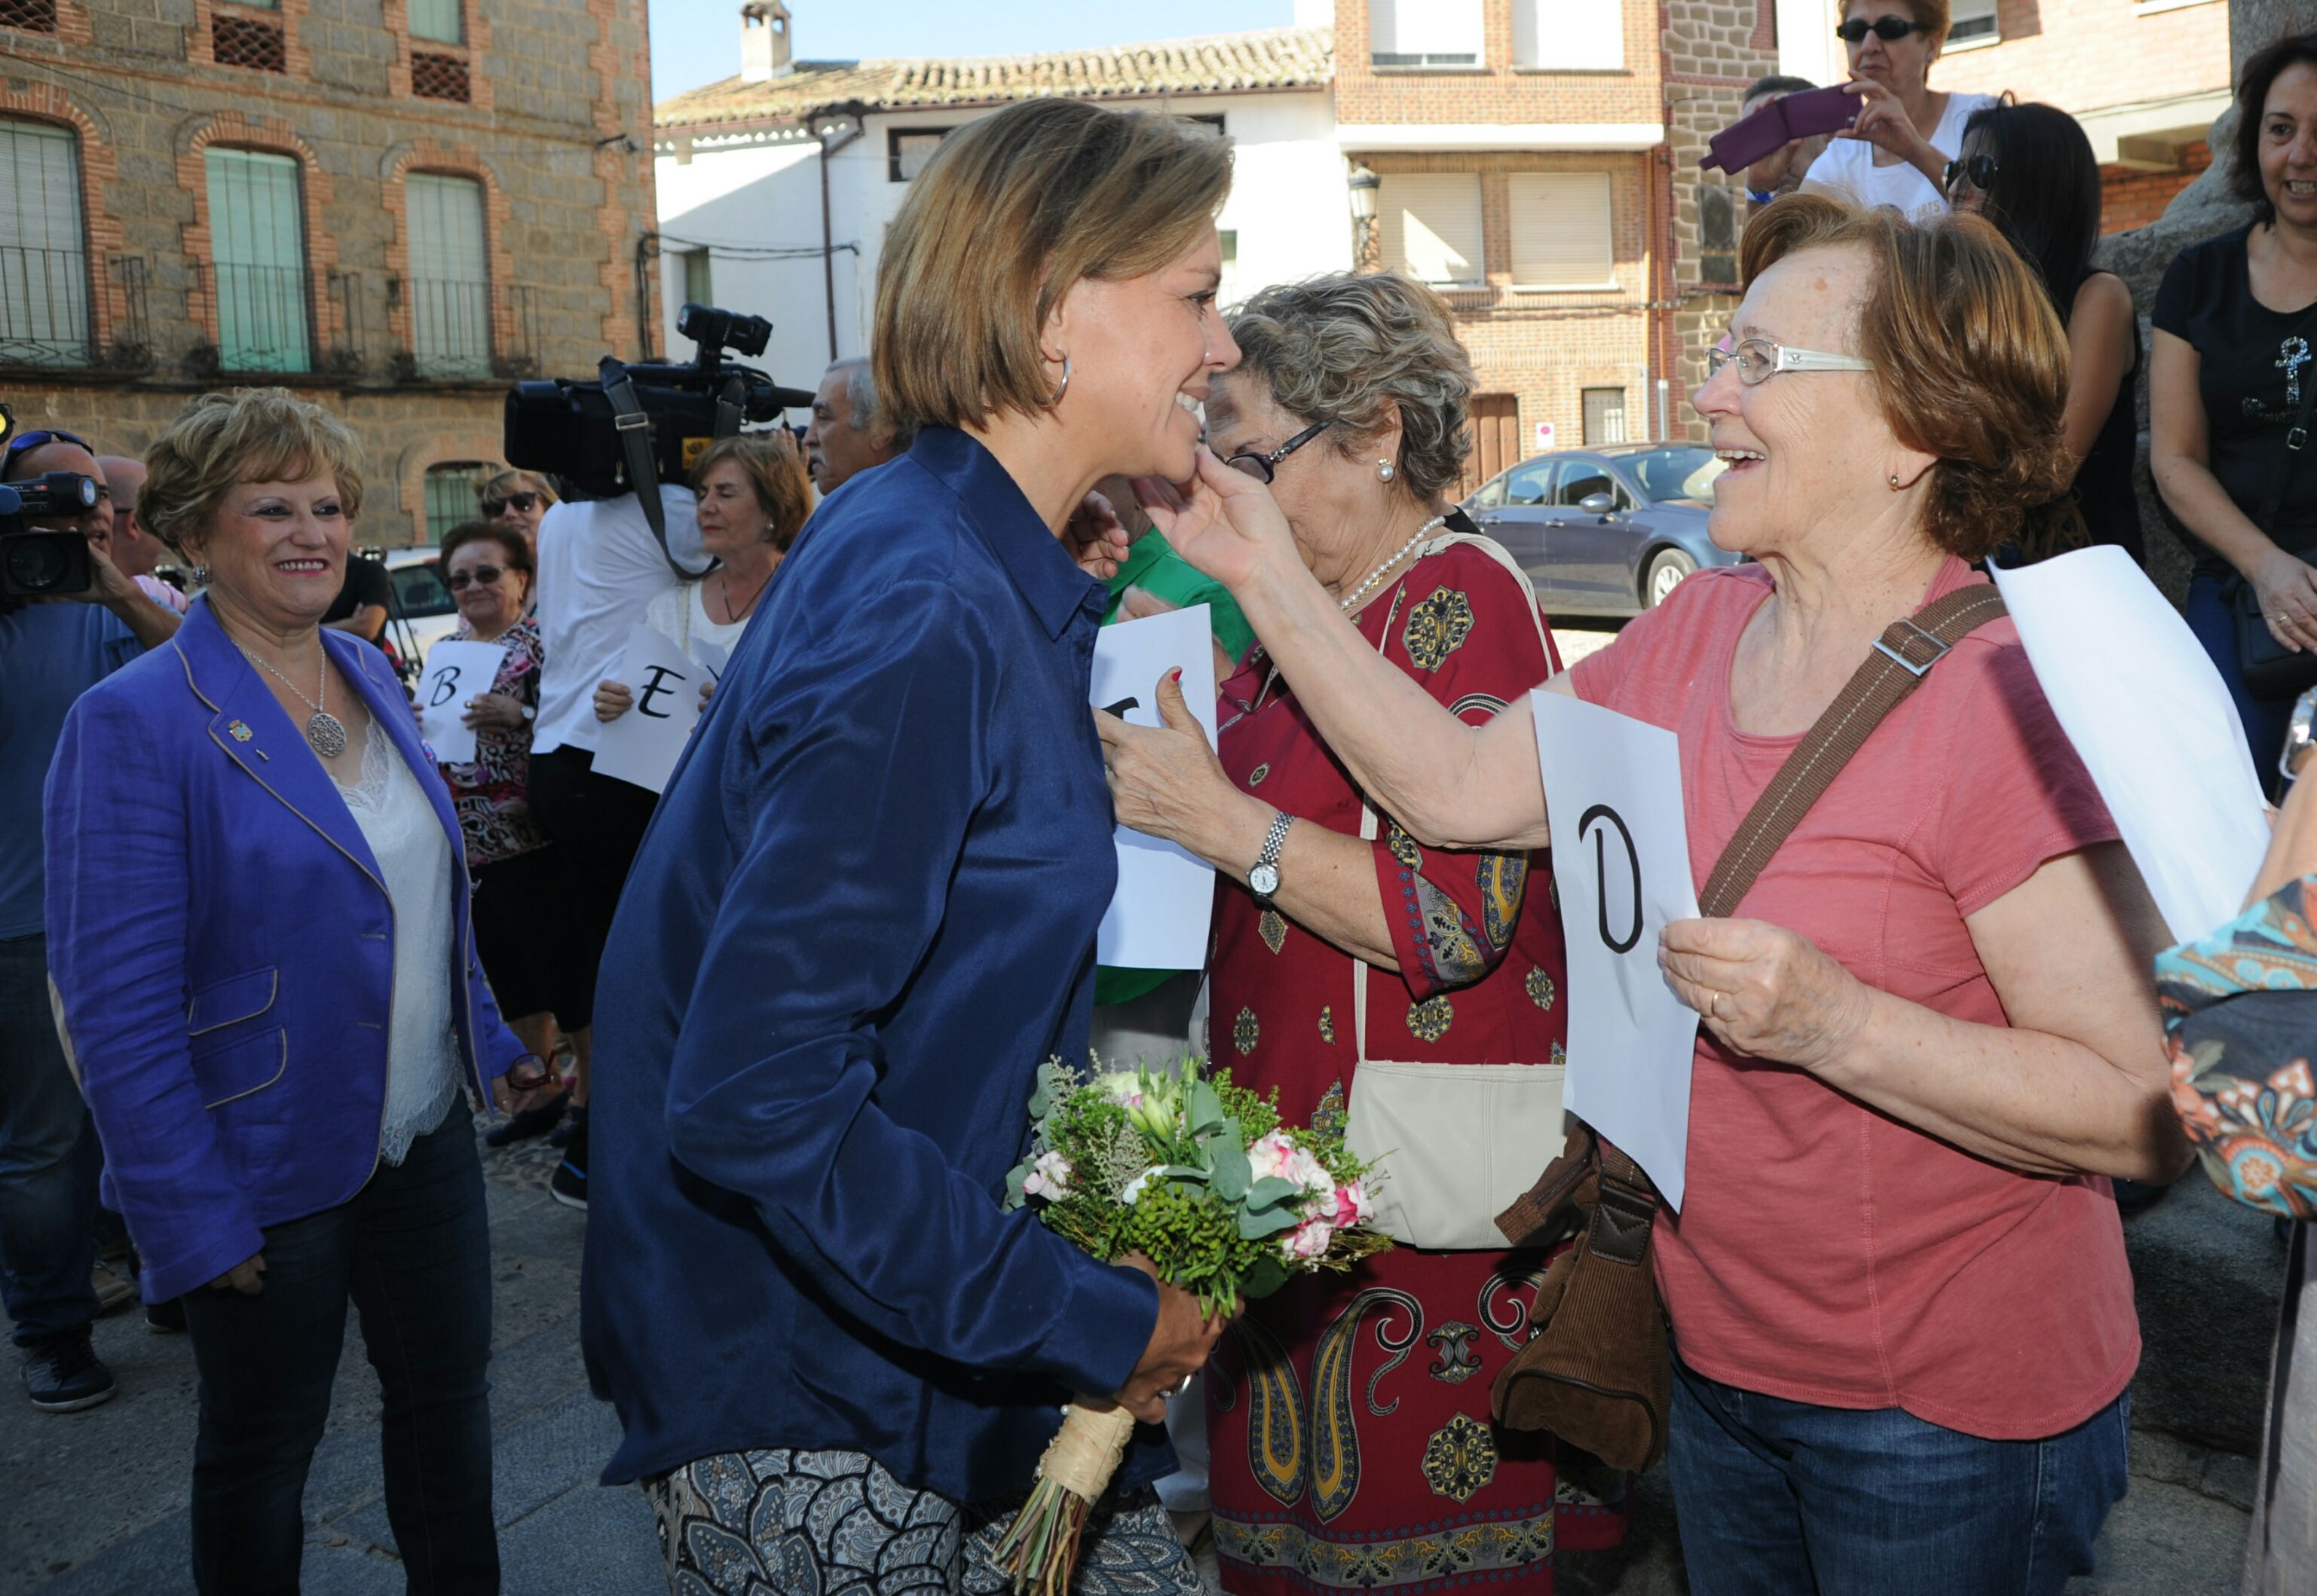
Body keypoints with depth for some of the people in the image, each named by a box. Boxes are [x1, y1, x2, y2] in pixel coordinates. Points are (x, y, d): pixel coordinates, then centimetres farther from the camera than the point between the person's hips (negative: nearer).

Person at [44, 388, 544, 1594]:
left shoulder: (369, 673, 4)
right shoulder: (132, 721, -18)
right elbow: (117, 1007, -18)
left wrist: (489, 1040, 13)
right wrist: (192, 1221, -18)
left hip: (425, 1133, 6)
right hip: (271, 1168, -6)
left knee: (448, 1391, 20)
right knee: (261, 1452, 15)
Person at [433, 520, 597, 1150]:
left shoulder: (543, 640, -6)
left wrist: (519, 715, -27)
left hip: (537, 842, -7)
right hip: (470, 848, 7)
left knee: (566, 966, 0)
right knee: (507, 973, 15)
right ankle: (541, 1091, 29)